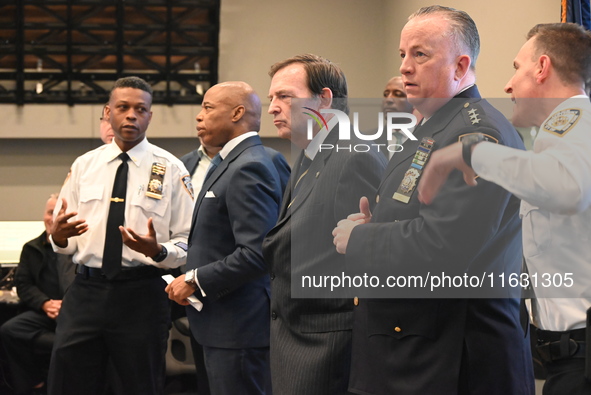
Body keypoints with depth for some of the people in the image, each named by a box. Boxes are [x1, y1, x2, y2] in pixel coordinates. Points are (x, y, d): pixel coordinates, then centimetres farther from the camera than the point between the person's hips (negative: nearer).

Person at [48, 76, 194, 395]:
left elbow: (188, 243, -2)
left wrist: (158, 251, -23)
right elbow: (63, 241, 12)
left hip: (142, 296, -2)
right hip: (85, 291, 2)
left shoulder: (170, 169, 0)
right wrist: (58, 235, -11)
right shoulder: (84, 165, 9)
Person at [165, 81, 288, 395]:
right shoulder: (227, 164, 16)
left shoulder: (249, 169, -17)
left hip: (238, 327, -10)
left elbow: (257, 252, -25)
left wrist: (195, 280, -17)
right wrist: (192, 278, 11)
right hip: (224, 322, 10)